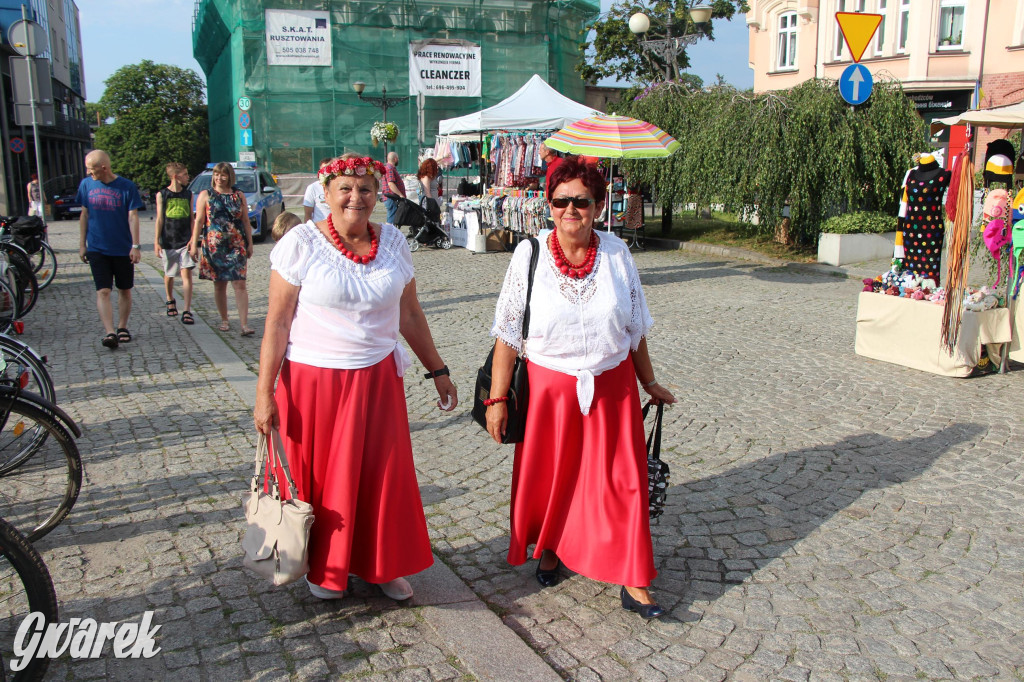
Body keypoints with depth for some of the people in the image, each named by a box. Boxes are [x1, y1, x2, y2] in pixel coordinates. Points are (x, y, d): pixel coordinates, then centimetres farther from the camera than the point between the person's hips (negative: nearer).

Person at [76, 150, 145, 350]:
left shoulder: (127, 187, -7)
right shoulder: (86, 185, 2)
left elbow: (133, 217, -6)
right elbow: (84, 215, 9)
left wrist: (136, 246, -11)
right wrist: (82, 245, 9)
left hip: (123, 249, -1)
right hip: (97, 249, 1)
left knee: (125, 290, 10)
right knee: (103, 291, -8)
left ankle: (122, 328, 25)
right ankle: (110, 332, -13)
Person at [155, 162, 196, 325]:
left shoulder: (188, 194, 7)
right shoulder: (162, 194, 1)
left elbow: (191, 218, 8)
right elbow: (159, 219, 1)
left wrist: (193, 239, -1)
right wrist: (156, 242, -3)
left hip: (185, 241, 0)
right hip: (168, 242, 0)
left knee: (187, 274, -10)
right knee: (169, 275, 13)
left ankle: (187, 311, -13)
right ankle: (170, 301, 39)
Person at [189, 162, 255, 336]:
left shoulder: (239, 195, 9)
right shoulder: (205, 195, 6)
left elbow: (246, 221, 11)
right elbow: (199, 221, 4)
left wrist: (249, 243, 8)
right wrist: (194, 244, -1)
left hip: (236, 246, 0)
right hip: (213, 246, 0)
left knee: (240, 284, -9)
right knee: (219, 285, 8)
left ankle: (245, 324, -12)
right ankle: (224, 320, 22)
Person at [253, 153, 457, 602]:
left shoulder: (392, 242, 3)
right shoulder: (301, 243, -8)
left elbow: (410, 315, 11)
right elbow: (277, 323, -8)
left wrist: (437, 371, 12)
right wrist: (265, 393, -11)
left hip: (378, 378, 3)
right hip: (313, 380, -3)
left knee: (384, 474, 8)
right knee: (321, 477, 9)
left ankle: (383, 564, 30)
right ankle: (324, 569, 32)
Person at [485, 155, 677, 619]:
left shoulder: (616, 254, -2)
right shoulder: (530, 254, -8)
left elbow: (635, 329, 8)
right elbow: (508, 334, -7)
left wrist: (649, 383, 14)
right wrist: (497, 398, -8)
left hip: (611, 387, 1)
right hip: (548, 387, -1)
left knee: (621, 480, 4)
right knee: (547, 476, 13)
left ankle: (632, 582, 16)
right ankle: (549, 550, 40)